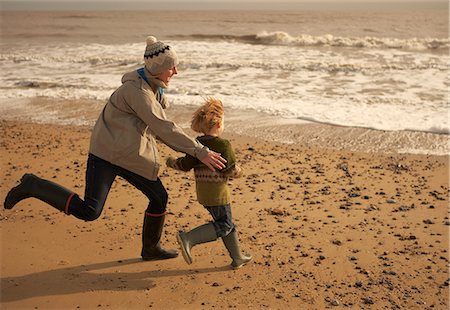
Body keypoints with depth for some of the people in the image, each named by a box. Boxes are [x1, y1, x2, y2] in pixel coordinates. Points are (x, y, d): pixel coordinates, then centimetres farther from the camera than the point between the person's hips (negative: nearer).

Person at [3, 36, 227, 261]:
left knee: (159, 197, 9)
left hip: (130, 156, 9)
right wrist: (200, 152, -25)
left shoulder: (151, 86, 7)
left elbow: (157, 126, 17)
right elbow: (163, 128, -27)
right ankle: (33, 186, 4)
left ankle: (150, 249, 28)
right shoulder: (136, 90, -22)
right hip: (106, 154, -9)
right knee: (88, 212, -15)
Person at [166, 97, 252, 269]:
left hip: (202, 191, 8)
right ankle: (188, 238, -11)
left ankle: (237, 258, 24)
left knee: (227, 223, 17)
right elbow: (231, 170, -19)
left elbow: (185, 165, 4)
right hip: (217, 192, -8)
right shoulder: (223, 144, -15)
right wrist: (239, 171, 3)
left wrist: (172, 162, 23)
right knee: (223, 226, 1)